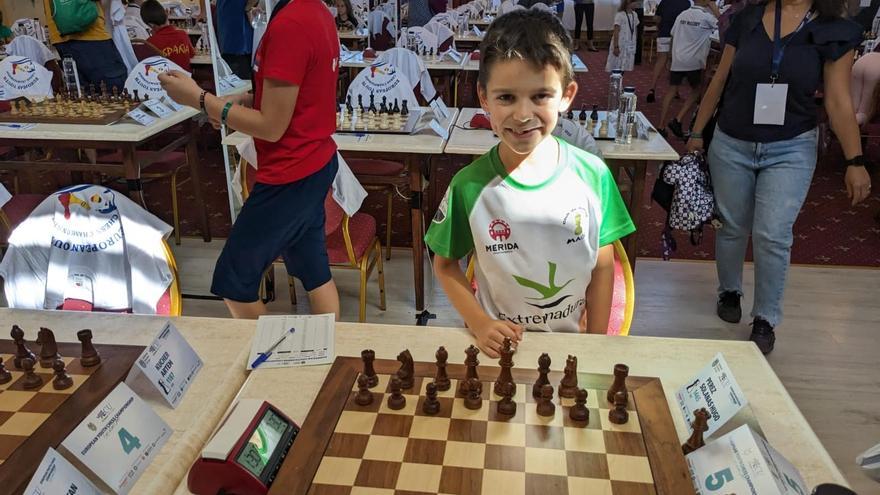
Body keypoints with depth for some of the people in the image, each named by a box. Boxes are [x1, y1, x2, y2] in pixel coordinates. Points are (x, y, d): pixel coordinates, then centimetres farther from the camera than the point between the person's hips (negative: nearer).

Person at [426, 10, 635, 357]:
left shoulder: (593, 175, -14)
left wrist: (596, 343, -5)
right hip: (499, 345, -1)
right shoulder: (469, 186, -17)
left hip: (571, 342, 1)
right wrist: (479, 323, -15)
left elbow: (602, 265, -4)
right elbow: (445, 264, -4)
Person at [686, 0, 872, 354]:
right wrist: (697, 132, 9)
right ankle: (729, 292, 37)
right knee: (732, 227, 12)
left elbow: (838, 102, -3)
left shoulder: (834, 32, -4)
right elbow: (719, 82, 6)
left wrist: (855, 160, -7)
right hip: (731, 145, 1)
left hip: (791, 151, -1)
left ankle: (765, 320, 13)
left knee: (773, 235, -5)